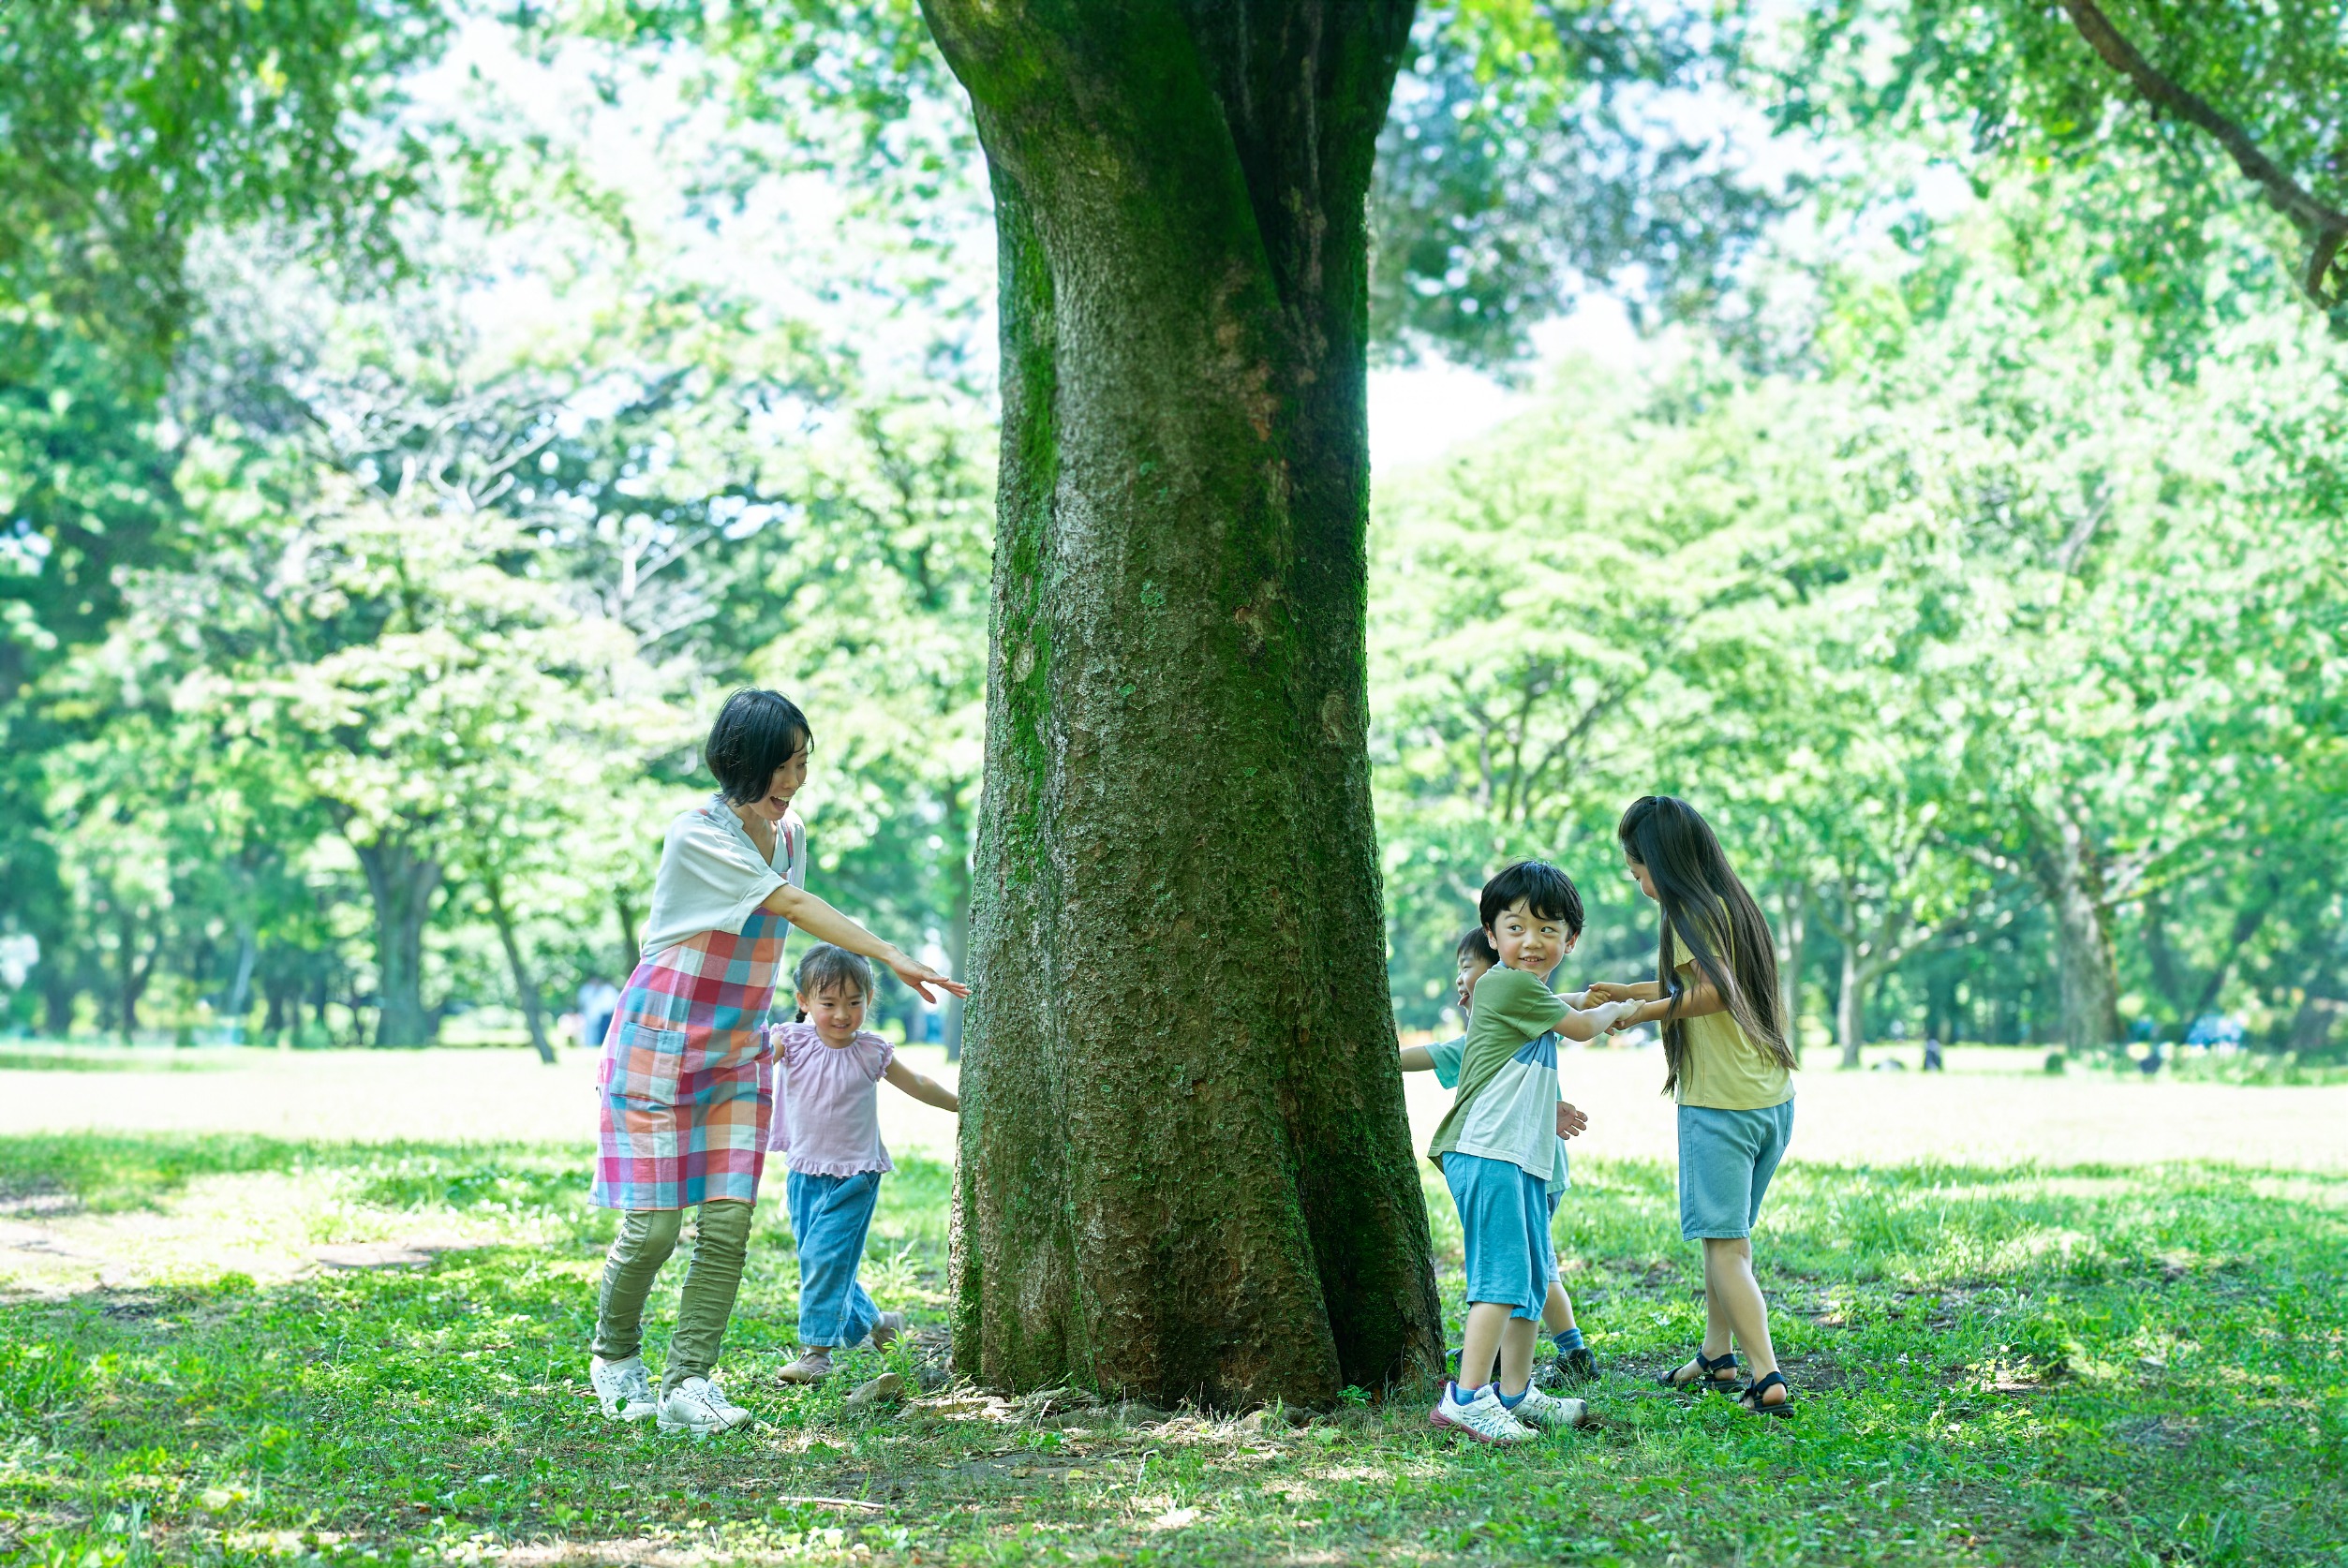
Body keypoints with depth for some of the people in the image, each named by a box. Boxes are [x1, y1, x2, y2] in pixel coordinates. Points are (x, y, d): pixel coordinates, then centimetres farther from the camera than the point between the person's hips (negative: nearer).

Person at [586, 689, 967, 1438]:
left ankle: (688, 1382, -4)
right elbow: (794, 907, -26)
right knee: (654, 1224, -3)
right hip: (660, 1045, -6)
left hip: (737, 1052, 6)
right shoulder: (697, 835, -18)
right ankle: (615, 1355, 22)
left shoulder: (787, 831, 5)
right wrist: (895, 960, -31)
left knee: (727, 1220, -6)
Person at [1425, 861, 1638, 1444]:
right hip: (1488, 1155, -11)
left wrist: (1546, 1112, 37)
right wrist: (1617, 1009, 17)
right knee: (1502, 1276, -16)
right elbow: (1580, 1026, -2)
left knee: (1533, 1280, 15)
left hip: (1524, 1159, 11)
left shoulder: (1528, 993, 21)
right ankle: (1467, 1397, -19)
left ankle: (1516, 1394, 24)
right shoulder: (1510, 984, -11)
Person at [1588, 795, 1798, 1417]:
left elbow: (1713, 992, -25)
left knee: (1725, 1246, -6)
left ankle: (1767, 1378, -13)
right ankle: (1717, 1357, 30)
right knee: (1729, 1234, 20)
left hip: (1720, 1105, -9)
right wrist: (1628, 991, 29)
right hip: (1773, 1101, 9)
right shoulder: (1733, 902, 15)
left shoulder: (1690, 911, -11)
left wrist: (1647, 1010, -12)